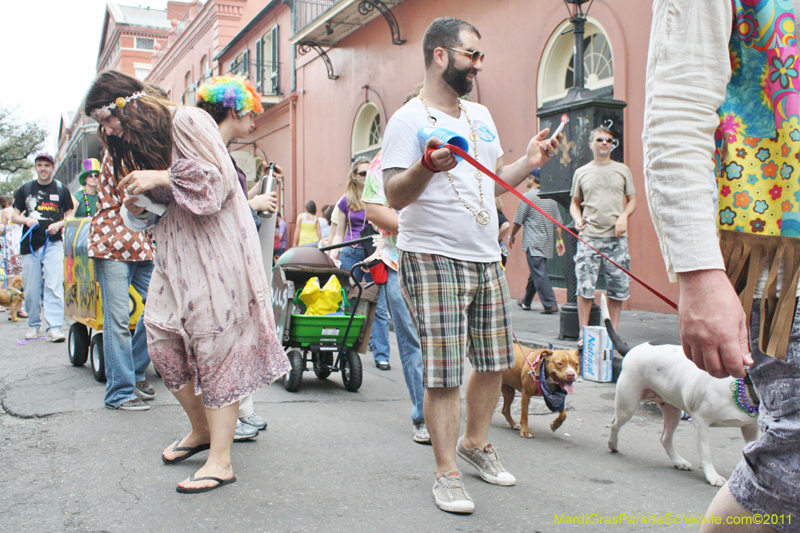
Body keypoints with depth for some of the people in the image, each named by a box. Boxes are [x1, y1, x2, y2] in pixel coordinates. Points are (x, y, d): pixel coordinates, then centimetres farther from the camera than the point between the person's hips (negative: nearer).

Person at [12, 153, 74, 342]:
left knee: (54, 287, -11)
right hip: (30, 244, 2)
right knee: (31, 289, 4)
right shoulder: (25, 189, 13)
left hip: (53, 243, -2)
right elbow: (14, 216, 15)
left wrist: (59, 224, -8)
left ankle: (54, 328, -13)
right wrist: (26, 220, -7)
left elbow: (70, 215, 13)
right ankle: (33, 325, 19)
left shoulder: (61, 189, 10)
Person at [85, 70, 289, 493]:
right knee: (161, 339, 3)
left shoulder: (186, 121, -9)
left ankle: (221, 460, -5)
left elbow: (219, 180, -16)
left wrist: (161, 179, -16)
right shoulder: (137, 143, 17)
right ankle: (201, 429, 24)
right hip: (175, 253, 9)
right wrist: (138, 207, 2)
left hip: (216, 248, -9)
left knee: (215, 344, -9)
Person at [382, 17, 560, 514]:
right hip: (433, 257, -7)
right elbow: (396, 196, -13)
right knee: (444, 373, -7)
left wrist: (529, 162, 9)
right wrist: (426, 166, -30)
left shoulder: (481, 115, 16)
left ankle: (476, 442, 33)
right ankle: (447, 476, 6)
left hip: (486, 257, 8)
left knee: (494, 362, 13)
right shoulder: (409, 119, -7)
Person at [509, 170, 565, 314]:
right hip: (547, 241, 7)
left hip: (533, 241, -7)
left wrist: (512, 236, 11)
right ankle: (526, 301, 29)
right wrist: (559, 240, 14)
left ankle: (550, 304, -16)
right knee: (535, 272, 16)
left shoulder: (528, 196, -8)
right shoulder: (551, 197, 11)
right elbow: (557, 221, 10)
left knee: (539, 274, -9)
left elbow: (518, 220, -3)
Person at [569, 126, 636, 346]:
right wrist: (577, 218, -2)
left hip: (617, 237, 1)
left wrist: (624, 215, -5)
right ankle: (583, 333, 3)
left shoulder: (622, 170, 12)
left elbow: (632, 200, 15)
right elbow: (575, 203, 18)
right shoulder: (581, 173, 12)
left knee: (618, 286, 1)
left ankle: (613, 333, 13)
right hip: (589, 236, -1)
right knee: (585, 285, -7)